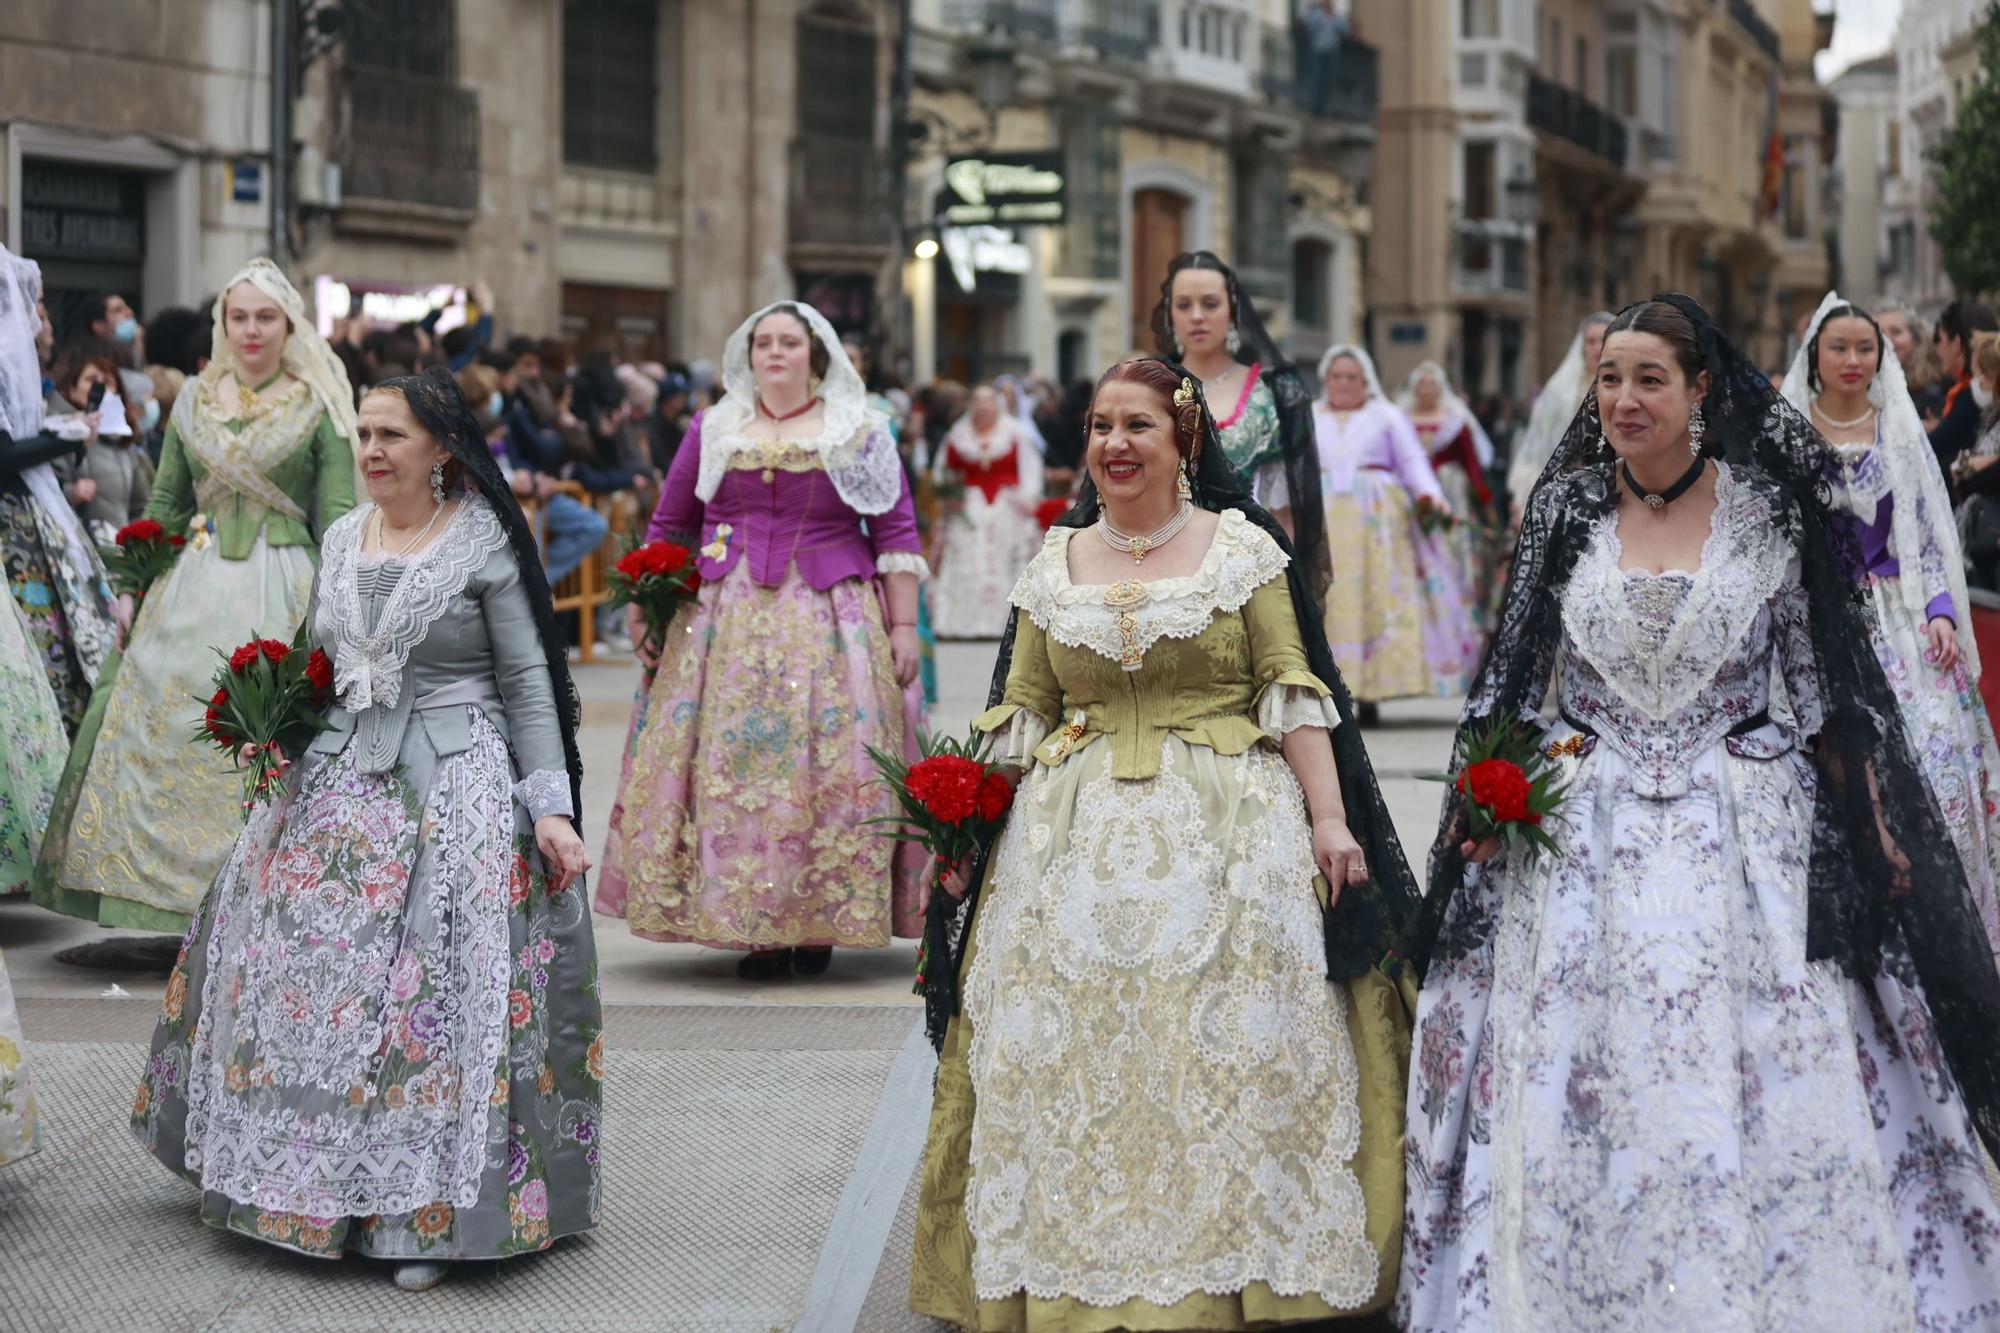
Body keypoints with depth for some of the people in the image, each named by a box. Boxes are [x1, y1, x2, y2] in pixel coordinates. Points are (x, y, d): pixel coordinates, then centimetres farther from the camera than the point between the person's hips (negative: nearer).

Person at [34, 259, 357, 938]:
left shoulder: (316, 407, 1)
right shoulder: (193, 400, 12)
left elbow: (339, 517, -2)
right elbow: (165, 503, 17)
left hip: (280, 586, -4)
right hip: (196, 578, 4)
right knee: (162, 726, -1)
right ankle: (175, 905, 6)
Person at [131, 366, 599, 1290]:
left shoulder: (486, 543, -6)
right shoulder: (341, 539, 11)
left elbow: (528, 683, -6)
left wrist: (551, 809, -11)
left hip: (457, 789, -6)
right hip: (342, 783, 6)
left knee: (439, 999, -8)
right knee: (304, 978, 6)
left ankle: (430, 1212, 1)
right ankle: (308, 1178, 22)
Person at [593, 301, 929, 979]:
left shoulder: (860, 433, 6)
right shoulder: (713, 431, 12)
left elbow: (897, 534, 3)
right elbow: (667, 527, 15)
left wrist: (904, 626, -3)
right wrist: (646, 608, 7)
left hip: (829, 623, -2)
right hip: (728, 621, 2)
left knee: (830, 764, -4)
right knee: (731, 763, -3)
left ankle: (819, 926, 5)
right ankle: (754, 929, 2)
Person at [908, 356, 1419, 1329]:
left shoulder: (1242, 546, 2)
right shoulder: (1056, 564, 12)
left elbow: (1294, 694, -1)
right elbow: (1018, 717, 13)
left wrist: (1329, 816, -9)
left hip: (1227, 843, -3)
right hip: (1077, 842, 3)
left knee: (1227, 1065, -5)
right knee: (1076, 1069, 1)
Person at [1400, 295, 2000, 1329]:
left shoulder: (1769, 506, -1)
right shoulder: (1566, 507, 4)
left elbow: (1825, 677, 2)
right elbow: (1513, 670, 8)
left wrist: (1875, 820, -2)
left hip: (1745, 831, -1)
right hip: (1587, 832, 1)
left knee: (1772, 1088, -2)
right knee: (1583, 1092, 1)